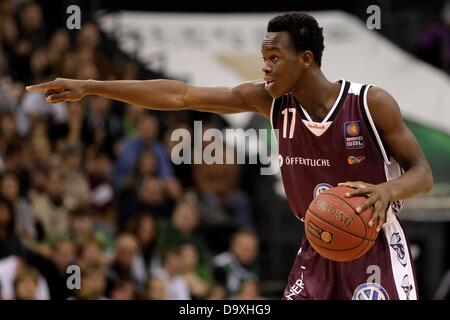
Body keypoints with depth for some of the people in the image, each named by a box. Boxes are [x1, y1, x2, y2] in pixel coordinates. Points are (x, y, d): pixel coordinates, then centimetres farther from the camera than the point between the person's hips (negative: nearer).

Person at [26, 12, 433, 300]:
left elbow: (422, 173, -9)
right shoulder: (269, 100, -5)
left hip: (376, 249, -5)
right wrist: (89, 87, -7)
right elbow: (181, 95, -5)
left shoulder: (372, 103, -16)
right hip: (318, 248, 5)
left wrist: (388, 189, -33)